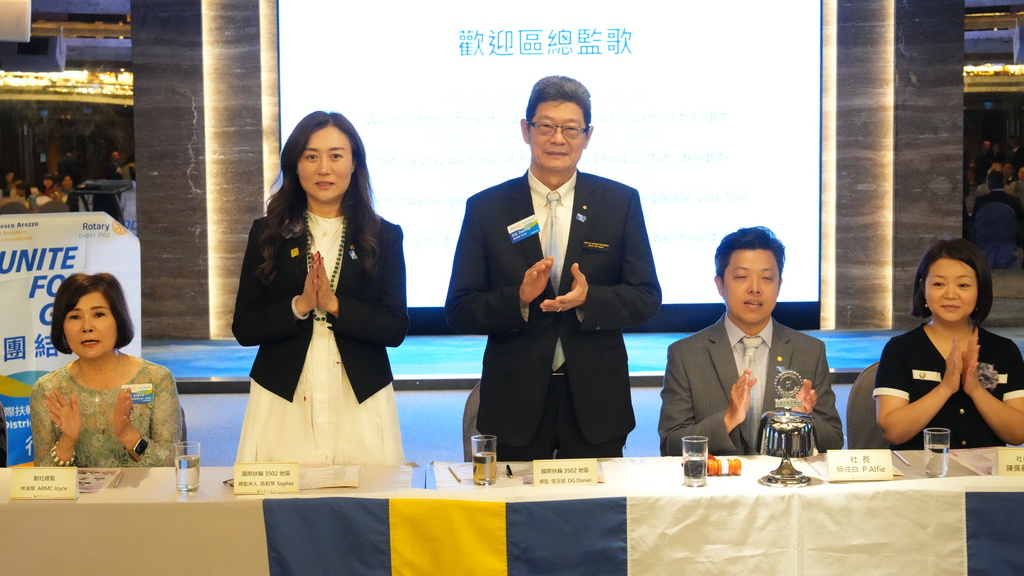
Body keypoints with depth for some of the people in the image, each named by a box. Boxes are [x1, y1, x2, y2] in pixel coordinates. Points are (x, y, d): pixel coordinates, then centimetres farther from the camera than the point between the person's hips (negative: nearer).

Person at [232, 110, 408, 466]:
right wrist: (298, 306, -14)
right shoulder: (268, 234, 5)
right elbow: (244, 329, 1)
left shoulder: (384, 236, 4)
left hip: (360, 406, 0)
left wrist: (334, 305, -15)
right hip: (283, 405, 0)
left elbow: (396, 329, -3)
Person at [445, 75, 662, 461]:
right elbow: (458, 311, -1)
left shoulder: (621, 203, 4)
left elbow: (647, 299, 1)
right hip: (515, 405, 0)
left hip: (595, 405, 1)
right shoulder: (486, 208, 2)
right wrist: (519, 298, -19)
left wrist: (589, 299, -18)